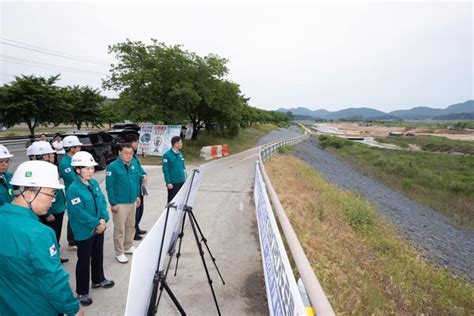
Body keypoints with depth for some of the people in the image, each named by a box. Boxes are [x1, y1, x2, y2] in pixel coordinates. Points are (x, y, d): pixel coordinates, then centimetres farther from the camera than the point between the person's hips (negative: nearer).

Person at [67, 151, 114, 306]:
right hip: (84, 232, -7)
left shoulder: (94, 183, 1)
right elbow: (80, 213, -23)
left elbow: (102, 202, 3)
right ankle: (82, 292, 25)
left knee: (98, 256, 23)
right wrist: (97, 224, -17)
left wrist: (103, 219, -11)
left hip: (99, 228, 7)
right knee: (84, 261, 8)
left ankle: (98, 280, 44)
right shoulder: (73, 189, -21)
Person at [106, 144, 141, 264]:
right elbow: (109, 186, -15)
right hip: (120, 204, -7)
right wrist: (113, 203, -16)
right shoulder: (113, 167, -15)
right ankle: (119, 253, 17)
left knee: (131, 226, 18)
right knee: (119, 229, 4)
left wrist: (137, 196, 14)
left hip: (132, 202, 7)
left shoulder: (133, 165, 4)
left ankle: (128, 247, 35)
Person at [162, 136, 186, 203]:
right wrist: (168, 182, -15)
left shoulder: (180, 154, 10)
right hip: (173, 183, -6)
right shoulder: (167, 155, -10)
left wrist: (185, 179, 13)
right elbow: (165, 170, -12)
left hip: (182, 182, 6)